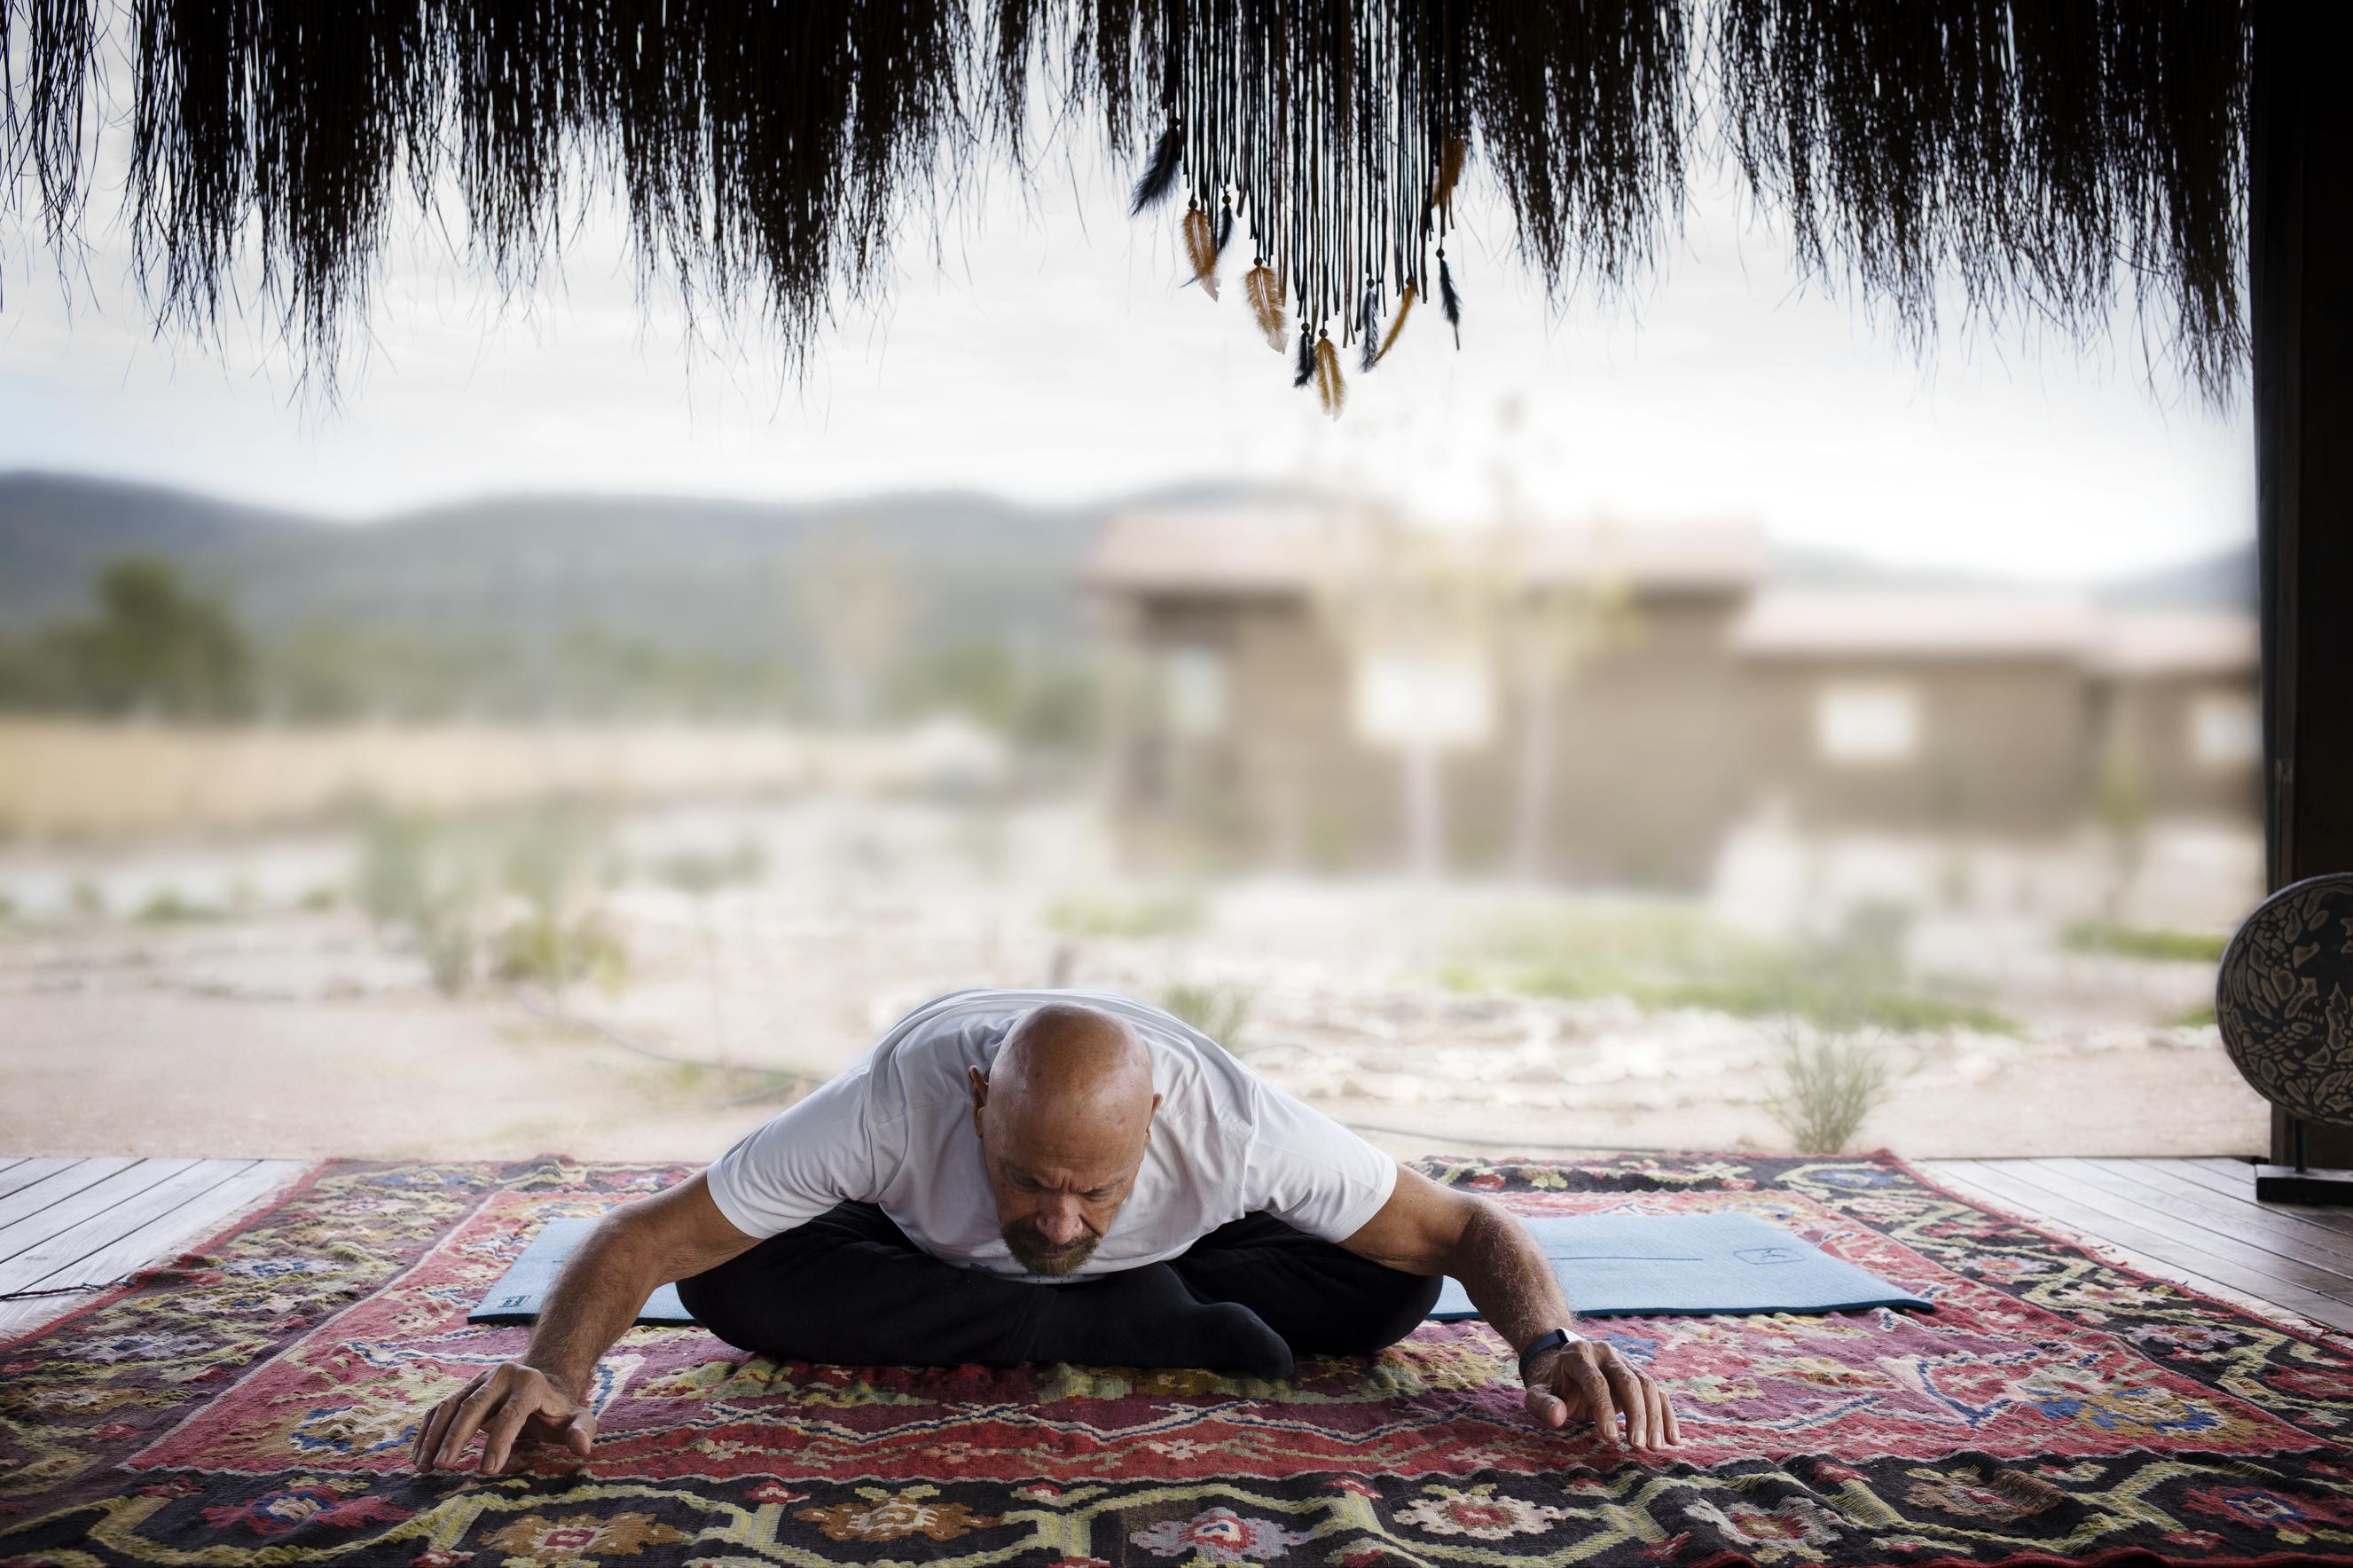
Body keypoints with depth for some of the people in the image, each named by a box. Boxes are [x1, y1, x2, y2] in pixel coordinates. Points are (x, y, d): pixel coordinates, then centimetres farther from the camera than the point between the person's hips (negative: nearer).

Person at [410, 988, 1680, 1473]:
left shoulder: (1233, 1123, -41)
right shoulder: (898, 1101, -42)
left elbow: (1467, 1230, -31)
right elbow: (646, 1235, -35)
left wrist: (1550, 1343, -51)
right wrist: (553, 1367, -55)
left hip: (1184, 1244, 0)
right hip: (921, 1241, 0)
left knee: (1394, 1282, -24)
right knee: (727, 1282, -31)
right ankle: (1122, 1324, -22)